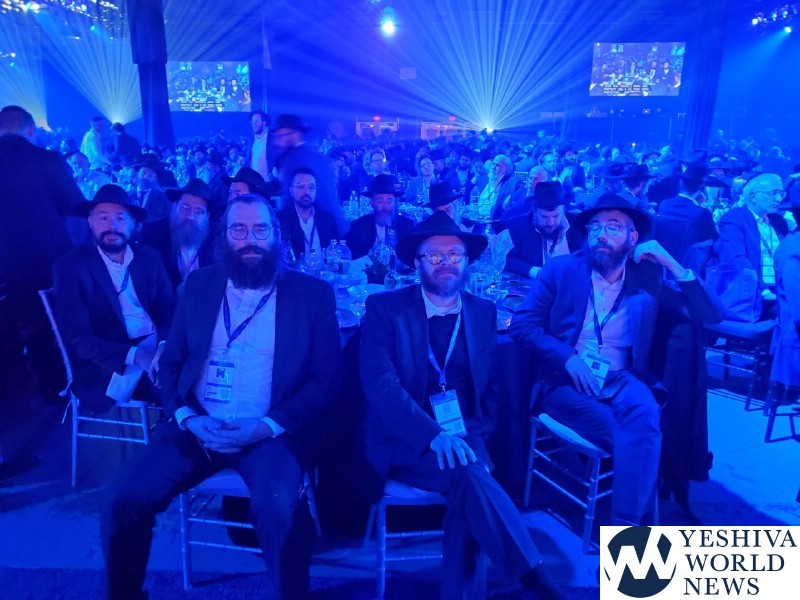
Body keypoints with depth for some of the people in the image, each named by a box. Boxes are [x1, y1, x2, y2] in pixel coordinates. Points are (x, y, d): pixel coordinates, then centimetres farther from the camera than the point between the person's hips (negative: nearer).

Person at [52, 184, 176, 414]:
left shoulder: (149, 257, 9)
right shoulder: (69, 266, -3)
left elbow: (170, 309, 3)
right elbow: (77, 339, -10)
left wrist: (166, 346, -21)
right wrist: (135, 354, -26)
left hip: (156, 344, 4)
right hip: (110, 360, -3)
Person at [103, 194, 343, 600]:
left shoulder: (313, 293, 2)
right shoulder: (199, 284, 13)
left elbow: (327, 378, -2)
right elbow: (171, 362, 12)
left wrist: (268, 425, -15)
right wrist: (188, 416, -8)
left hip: (270, 434, -3)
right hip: (196, 428, 4)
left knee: (279, 508, -30)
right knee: (125, 497, -15)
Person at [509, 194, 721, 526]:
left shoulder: (648, 277, 12)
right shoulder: (561, 269, 6)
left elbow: (711, 315, 7)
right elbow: (521, 323, -3)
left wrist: (672, 264, -3)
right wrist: (568, 357, -17)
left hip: (620, 380, 2)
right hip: (567, 380, -2)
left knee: (644, 411, -32)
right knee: (640, 436, -27)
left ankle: (627, 525, -26)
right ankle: (638, 519, -9)